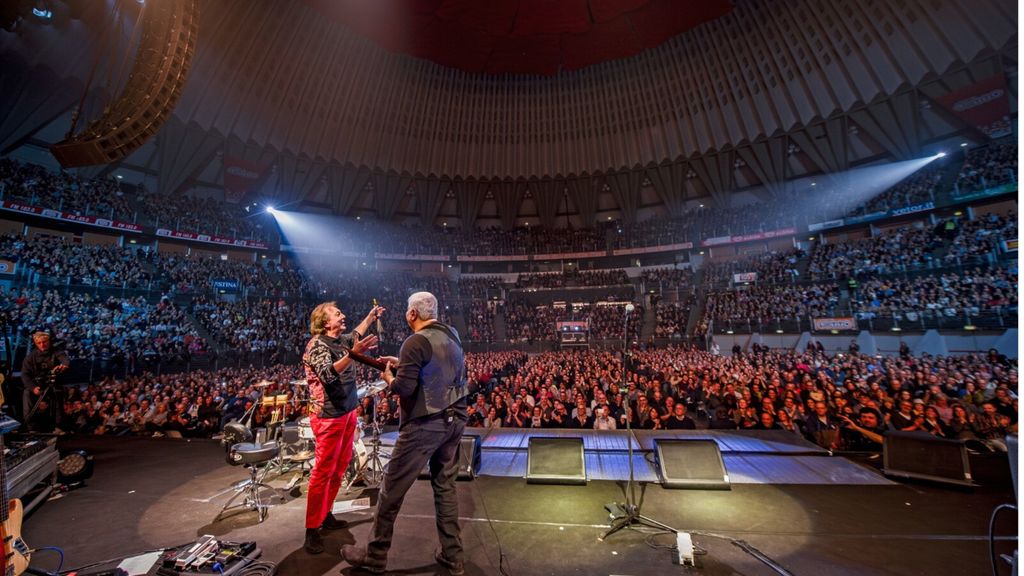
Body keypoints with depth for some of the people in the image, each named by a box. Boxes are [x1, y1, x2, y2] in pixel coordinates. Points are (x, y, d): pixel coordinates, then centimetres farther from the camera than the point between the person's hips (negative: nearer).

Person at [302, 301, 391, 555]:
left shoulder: (341, 340, 7)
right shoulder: (317, 344, -16)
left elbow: (355, 334, 31)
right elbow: (328, 374, -31)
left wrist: (371, 316, 34)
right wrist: (353, 354, -44)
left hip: (348, 412, 8)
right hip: (329, 416, -8)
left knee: (340, 467, 17)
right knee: (324, 471, 1)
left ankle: (325, 515, 32)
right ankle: (312, 529, 15)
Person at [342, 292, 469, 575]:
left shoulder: (415, 342, -18)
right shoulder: (452, 335, 6)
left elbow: (404, 389, -20)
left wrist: (389, 376, 0)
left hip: (425, 424, -7)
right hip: (455, 418, 8)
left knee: (392, 487, 14)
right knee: (445, 484, 21)